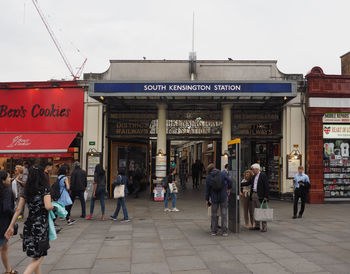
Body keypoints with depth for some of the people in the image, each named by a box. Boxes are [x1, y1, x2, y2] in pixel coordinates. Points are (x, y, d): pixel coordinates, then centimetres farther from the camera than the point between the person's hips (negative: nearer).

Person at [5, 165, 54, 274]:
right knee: (39, 257, 2)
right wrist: (53, 206, -2)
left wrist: (11, 226, 8)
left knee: (35, 256, 20)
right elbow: (48, 206, -24)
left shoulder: (27, 191, 5)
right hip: (41, 226, -6)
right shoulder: (45, 189, -12)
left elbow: (18, 209, 4)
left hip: (29, 225, 7)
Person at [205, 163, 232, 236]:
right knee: (224, 214, 4)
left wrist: (207, 199, 10)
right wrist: (228, 188, 16)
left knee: (214, 214, 11)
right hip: (223, 197, -1)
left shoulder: (208, 177, -2)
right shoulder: (222, 174, -5)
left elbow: (207, 190, 1)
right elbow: (230, 181, -4)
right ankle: (224, 231, 4)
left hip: (214, 198, 1)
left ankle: (214, 231, 15)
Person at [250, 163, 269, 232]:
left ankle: (264, 227, -1)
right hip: (253, 195, 8)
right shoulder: (254, 176, 15)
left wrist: (266, 196, -16)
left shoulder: (263, 175, -9)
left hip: (260, 196, -8)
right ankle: (257, 226, 18)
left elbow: (267, 186, -13)